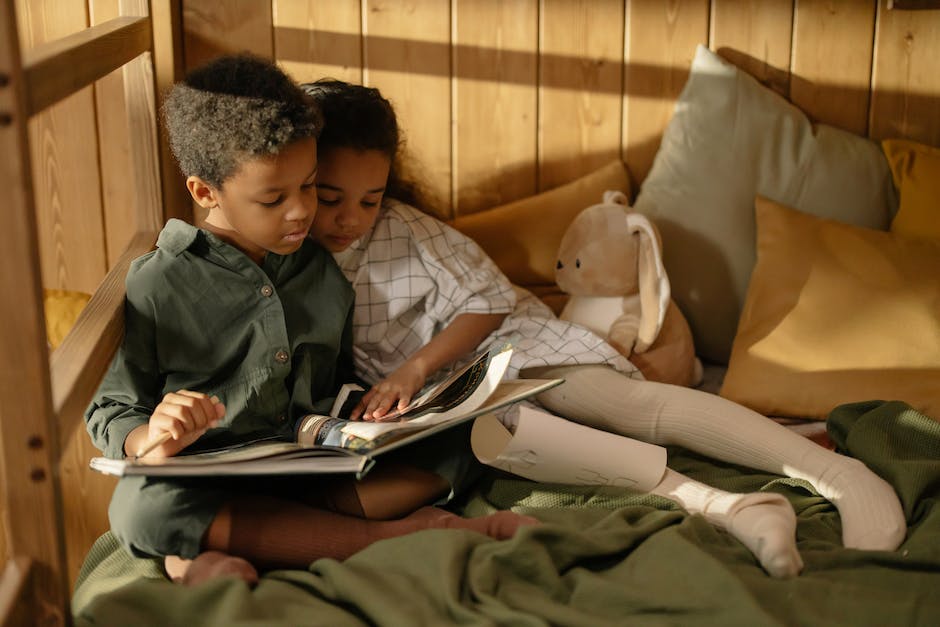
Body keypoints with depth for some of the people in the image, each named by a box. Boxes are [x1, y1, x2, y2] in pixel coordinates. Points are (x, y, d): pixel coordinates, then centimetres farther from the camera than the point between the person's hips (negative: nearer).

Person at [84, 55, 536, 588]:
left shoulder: (327, 274, 12)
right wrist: (154, 439, -22)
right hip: (211, 489, -3)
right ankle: (392, 536, -31)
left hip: (320, 472, 4)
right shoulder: (157, 287, -2)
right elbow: (110, 415, 0)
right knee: (142, 506, -37)